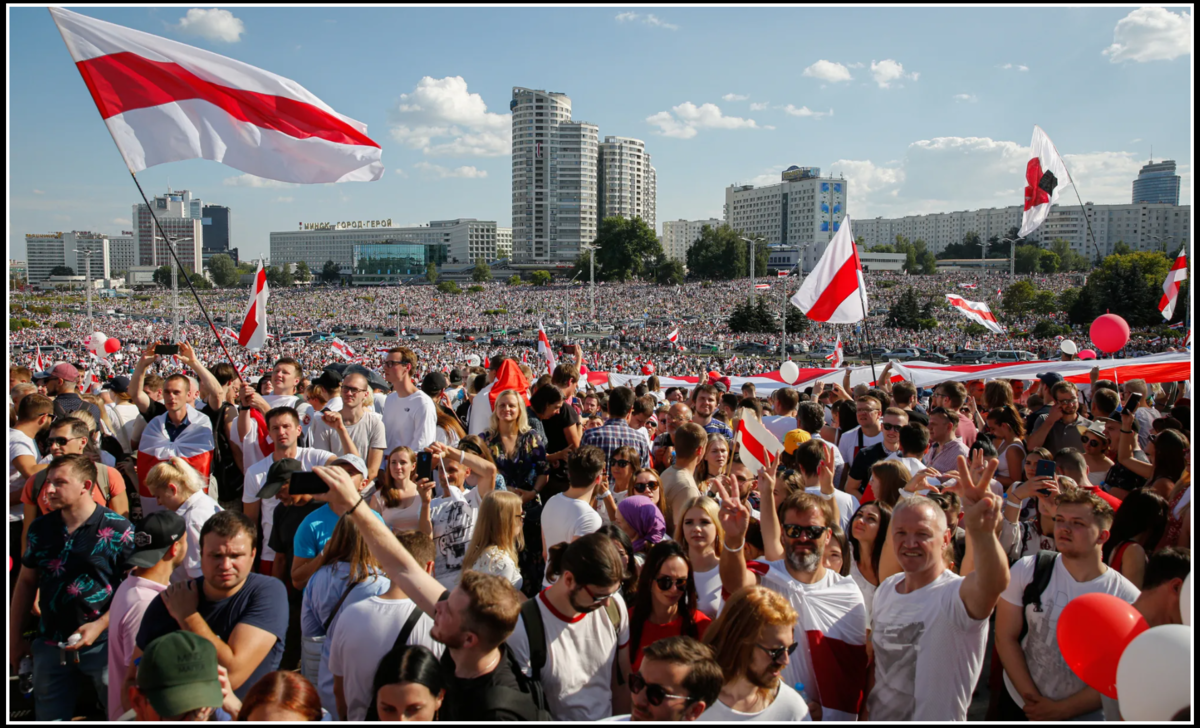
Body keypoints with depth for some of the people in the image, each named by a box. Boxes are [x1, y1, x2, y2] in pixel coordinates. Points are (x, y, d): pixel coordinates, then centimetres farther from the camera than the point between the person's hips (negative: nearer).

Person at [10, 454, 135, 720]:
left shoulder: (119, 530, -11)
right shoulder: (40, 528, 4)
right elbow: (26, 583, 13)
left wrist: (99, 626, -17)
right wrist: (14, 637, 12)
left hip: (102, 643, -4)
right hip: (49, 644, 5)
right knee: (49, 716, 15)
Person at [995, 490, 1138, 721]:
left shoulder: (1128, 598, -13)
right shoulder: (1027, 570, -11)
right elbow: (1005, 637, -9)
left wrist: (1060, 710, -14)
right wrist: (1031, 697, -15)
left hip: (1083, 715, -1)